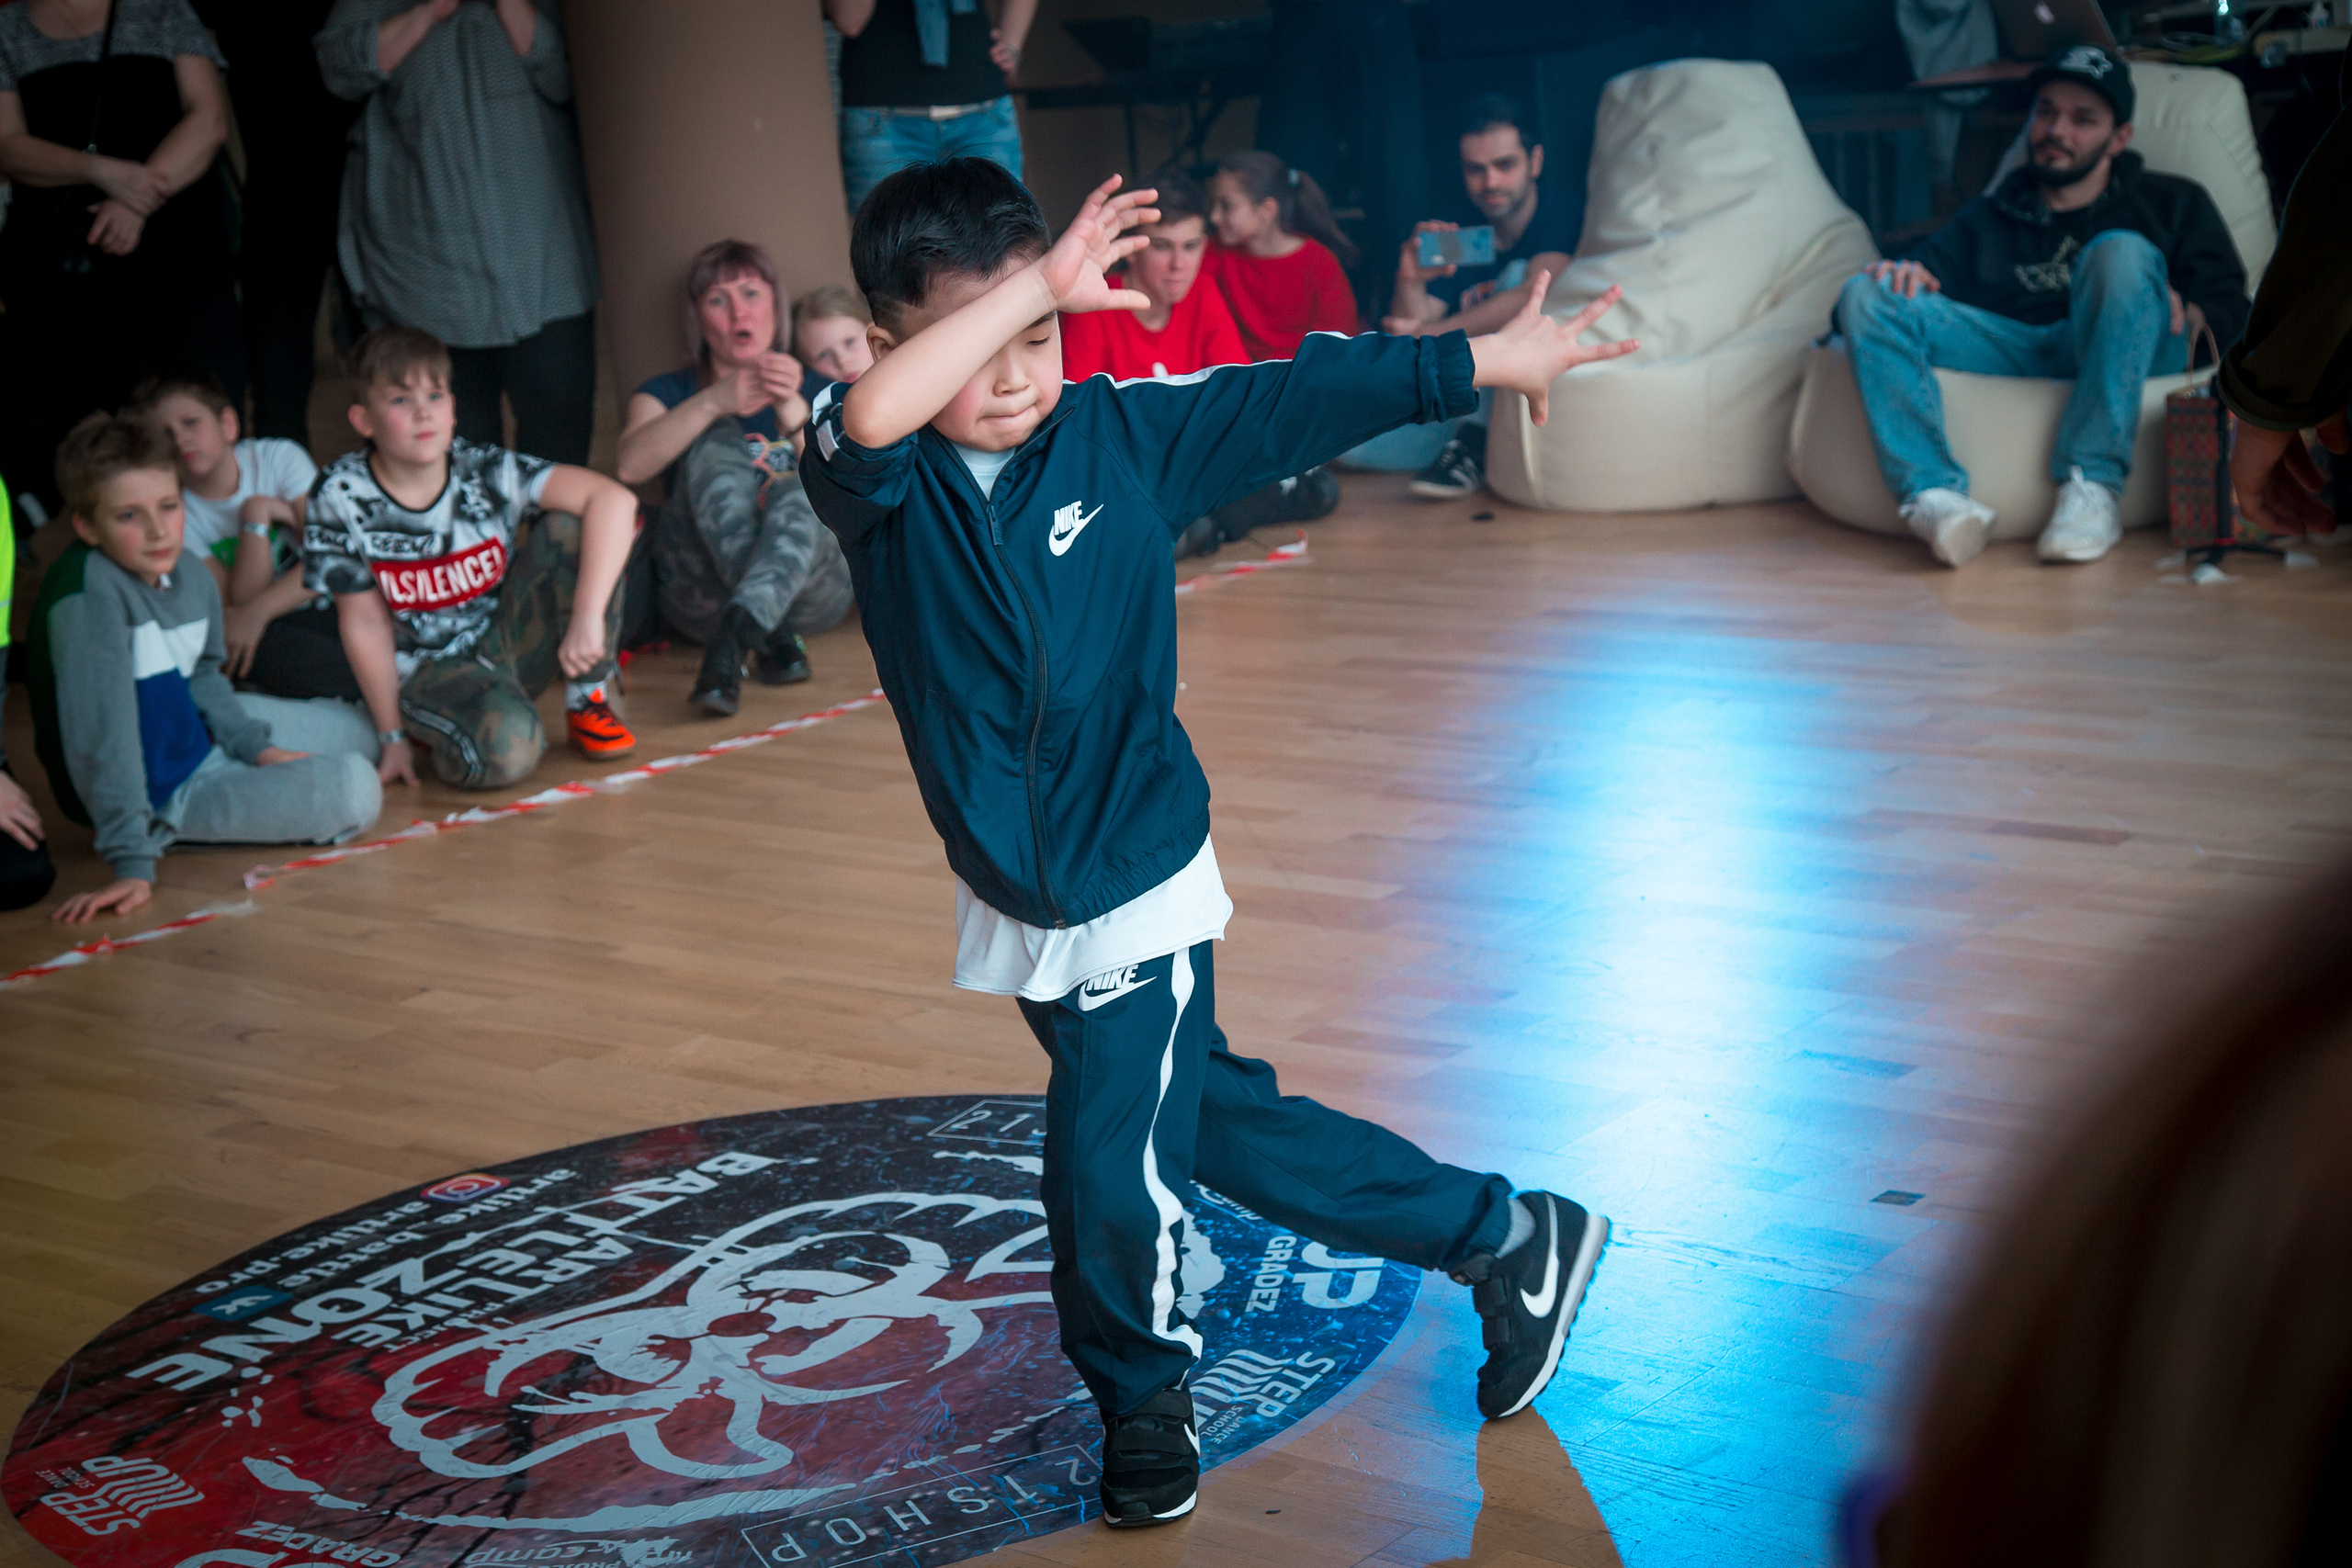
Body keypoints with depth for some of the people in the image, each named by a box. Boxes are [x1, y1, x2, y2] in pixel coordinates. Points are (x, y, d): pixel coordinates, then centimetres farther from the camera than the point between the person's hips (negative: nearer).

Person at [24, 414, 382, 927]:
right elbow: (103, 733, -34)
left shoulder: (191, 572, -6)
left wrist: (255, 746, 1)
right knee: (354, 787, -20)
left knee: (357, 731, 23)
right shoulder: (88, 593, -31)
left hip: (201, 739, 9)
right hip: (158, 791, -9)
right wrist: (134, 862, -37)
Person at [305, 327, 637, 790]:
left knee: (572, 527, -22)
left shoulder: (487, 474, -15)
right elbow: (365, 625, -8)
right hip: (427, 672, -2)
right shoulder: (341, 497, -15)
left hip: (511, 643, 3)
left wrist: (587, 618, -33)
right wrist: (393, 737, -5)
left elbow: (615, 499, -25)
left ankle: (587, 701, -7)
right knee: (503, 751, -36)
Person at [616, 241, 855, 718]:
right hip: (702, 593, 0)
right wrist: (713, 402, -24)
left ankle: (733, 640, -54)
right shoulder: (668, 393, 15)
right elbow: (630, 466, -10)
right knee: (716, 445, -24)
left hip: (808, 587, 0)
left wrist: (791, 409, -23)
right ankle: (773, 638, -38)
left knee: (797, 491, -31)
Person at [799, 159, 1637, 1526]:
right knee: (1218, 1124, 15)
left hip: (1137, 887, -2)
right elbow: (868, 417, -37)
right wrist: (1039, 282, -36)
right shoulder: (883, 481, -13)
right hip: (1013, 903, 2)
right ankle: (1505, 1240, 35)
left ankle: (1144, 1399, 28)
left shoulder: (1122, 429, -8)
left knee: (1112, 1174, -3)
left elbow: (1301, 395, 0)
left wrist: (1481, 363, 4)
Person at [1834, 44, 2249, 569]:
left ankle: (2092, 487, -38)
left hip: (2121, 355, -2)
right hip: (2006, 346, 2)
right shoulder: (1986, 219, 34)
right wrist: (1901, 276, -8)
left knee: (2122, 253, -32)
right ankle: (1935, 496, -40)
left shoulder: (2172, 204, 27)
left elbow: (2231, 312, 13)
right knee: (1867, 295, -19)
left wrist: (2186, 316, -11)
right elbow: (1927, 273, 17)